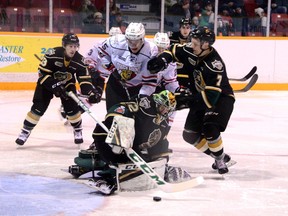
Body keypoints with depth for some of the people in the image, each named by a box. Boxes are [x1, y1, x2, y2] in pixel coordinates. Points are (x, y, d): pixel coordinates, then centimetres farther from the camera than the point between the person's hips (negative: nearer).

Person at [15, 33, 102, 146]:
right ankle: (25, 131, 4)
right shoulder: (52, 54, -30)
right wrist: (55, 86, -32)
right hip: (47, 82, -2)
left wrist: (91, 93, -35)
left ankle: (78, 131, 14)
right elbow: (42, 72, -25)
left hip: (67, 84, 2)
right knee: (38, 108, -9)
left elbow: (84, 80, -19)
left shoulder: (79, 60, -20)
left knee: (72, 108, -10)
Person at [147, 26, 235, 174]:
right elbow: (174, 51, 4)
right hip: (201, 96, 8)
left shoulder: (215, 65, -32)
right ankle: (220, 156, 20)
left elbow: (211, 97, -35)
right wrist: (163, 59, -17)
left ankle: (221, 160, -3)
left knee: (209, 129, -28)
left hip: (221, 98, -8)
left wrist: (188, 100, -37)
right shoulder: (191, 51, -13)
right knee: (190, 134, 4)